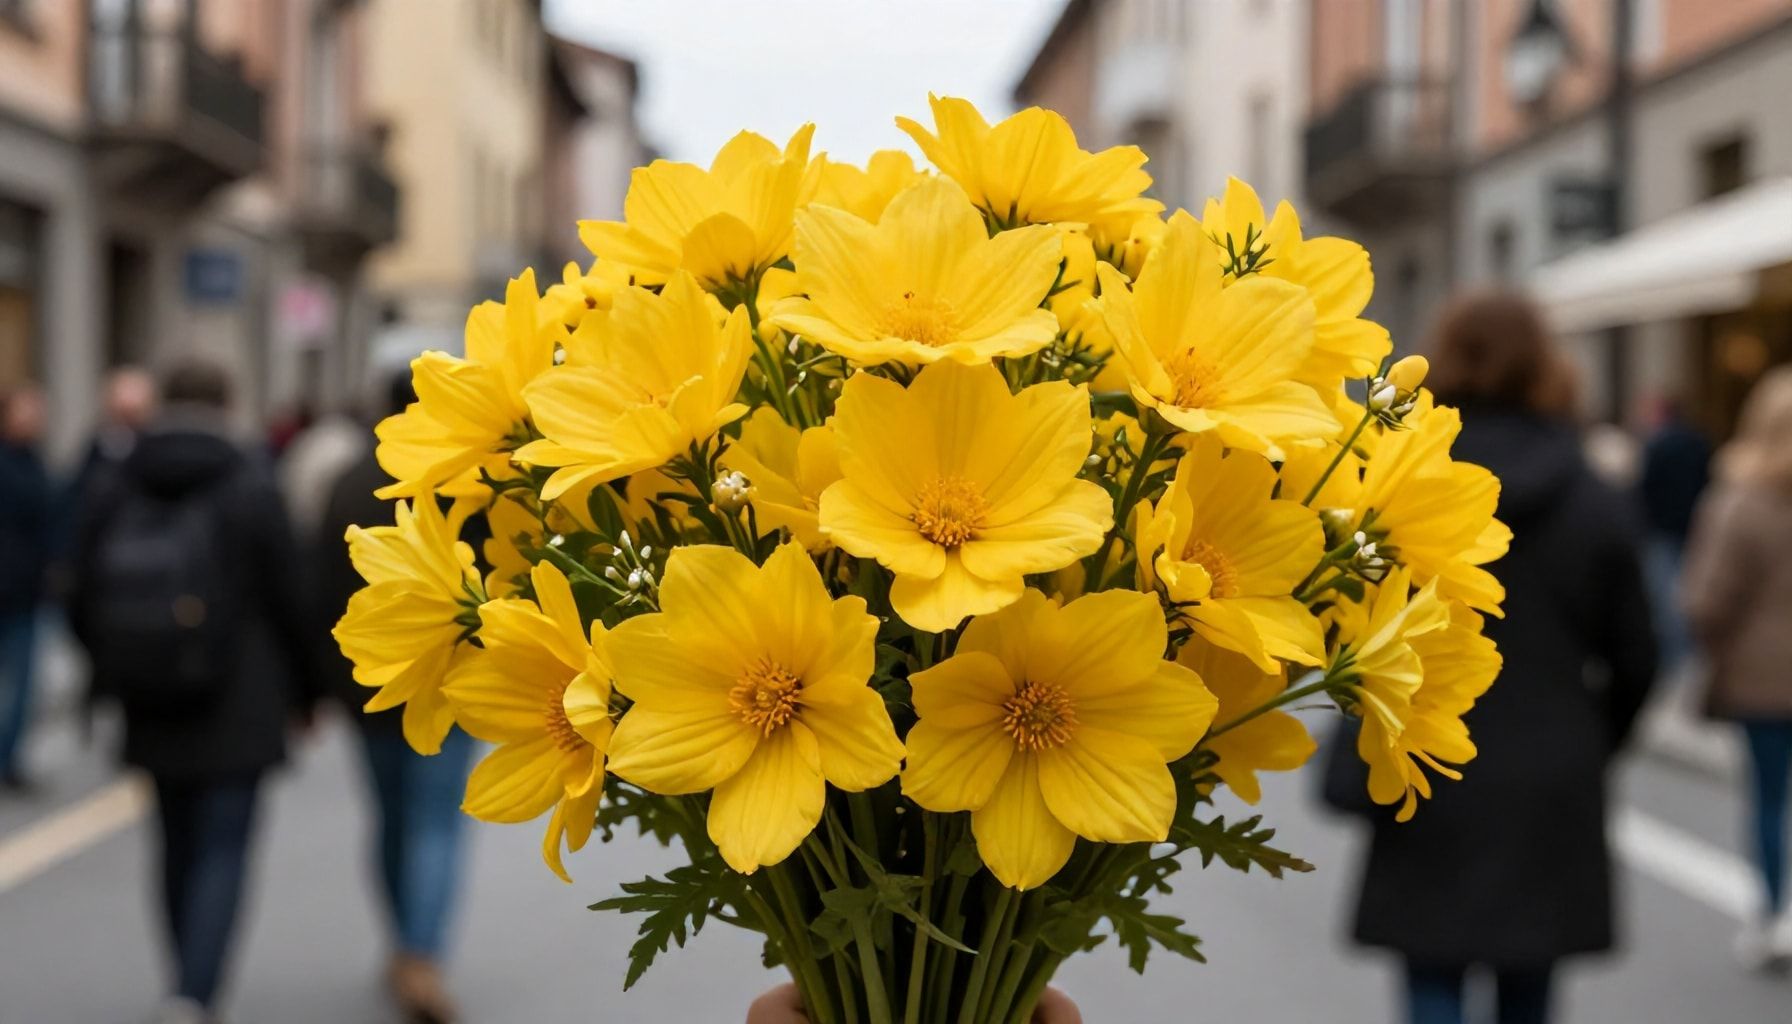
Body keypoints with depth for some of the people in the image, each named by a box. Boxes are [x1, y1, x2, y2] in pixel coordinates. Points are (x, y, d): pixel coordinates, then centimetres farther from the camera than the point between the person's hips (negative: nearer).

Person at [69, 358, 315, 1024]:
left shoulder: (111, 495, 2)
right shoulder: (251, 492, -9)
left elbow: (84, 609, 4)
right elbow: (286, 601, -6)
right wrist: (302, 691, 7)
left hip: (153, 713, 4)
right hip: (238, 714, -4)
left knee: (179, 851, 16)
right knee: (222, 854, -2)